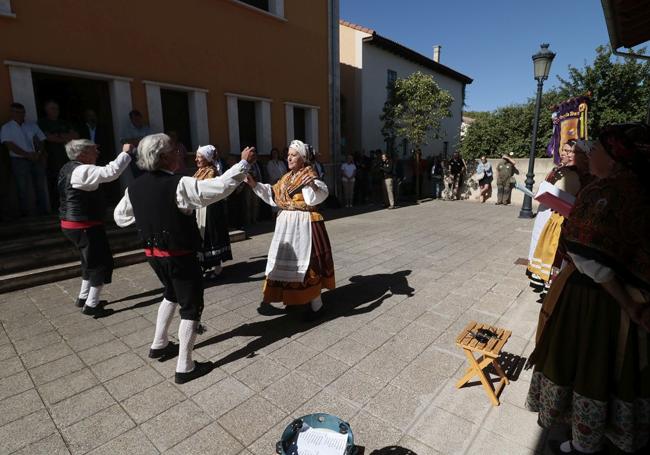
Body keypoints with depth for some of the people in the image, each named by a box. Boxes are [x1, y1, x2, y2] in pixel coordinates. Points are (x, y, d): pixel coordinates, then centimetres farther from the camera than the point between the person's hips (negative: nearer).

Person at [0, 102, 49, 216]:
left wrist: (40, 154, -11)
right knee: (24, 190, -2)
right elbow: (10, 145, -7)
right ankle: (27, 216, 3)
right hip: (19, 161, -3)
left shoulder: (32, 126, 13)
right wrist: (27, 155, -17)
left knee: (40, 187, 5)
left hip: (37, 160, 3)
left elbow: (41, 141, 7)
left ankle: (44, 213, 12)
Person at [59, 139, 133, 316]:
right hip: (84, 226, -11)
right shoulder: (82, 171, -22)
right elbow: (110, 172, -34)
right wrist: (126, 153, -24)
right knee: (102, 262, 1)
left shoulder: (69, 168, 11)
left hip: (74, 224, 11)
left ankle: (83, 297, 36)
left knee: (91, 260, 24)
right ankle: (91, 305, 8)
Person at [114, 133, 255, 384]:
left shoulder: (134, 187, -1)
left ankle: (159, 345, 41)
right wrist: (244, 162, -17)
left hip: (153, 253, 7)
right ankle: (185, 367, 13)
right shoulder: (179, 185, -23)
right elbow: (220, 186, -26)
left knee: (172, 292, 30)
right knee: (191, 305, 7)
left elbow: (120, 217, 12)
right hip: (180, 255, -7)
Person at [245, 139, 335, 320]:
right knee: (283, 260, 14)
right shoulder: (286, 177, 13)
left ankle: (315, 303, 11)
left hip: (304, 224, -8)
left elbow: (318, 197, -29)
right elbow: (273, 195, 16)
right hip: (285, 224, 8)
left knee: (307, 261, -2)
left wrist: (312, 185, -49)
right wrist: (255, 184, 10)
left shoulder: (310, 177, -10)